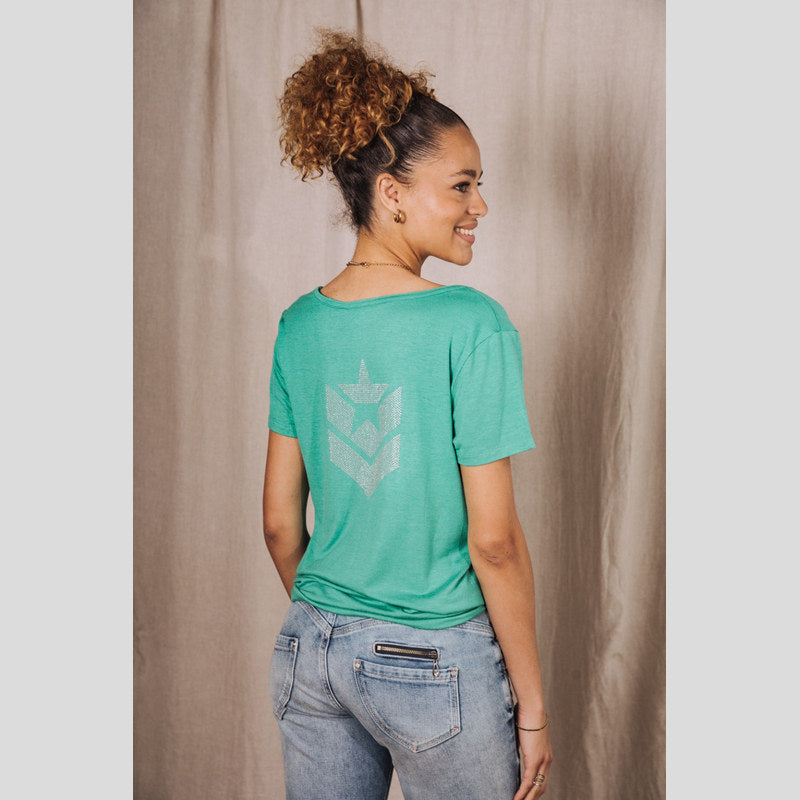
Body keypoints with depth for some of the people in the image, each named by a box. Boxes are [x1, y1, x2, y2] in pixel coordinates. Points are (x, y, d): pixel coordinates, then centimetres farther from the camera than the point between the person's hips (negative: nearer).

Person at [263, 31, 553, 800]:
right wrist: (532, 706, -6)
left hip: (311, 652, 5)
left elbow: (280, 521, 5)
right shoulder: (472, 323, -16)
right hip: (436, 664, -5)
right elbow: (493, 540, -16)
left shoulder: (300, 325, 0)